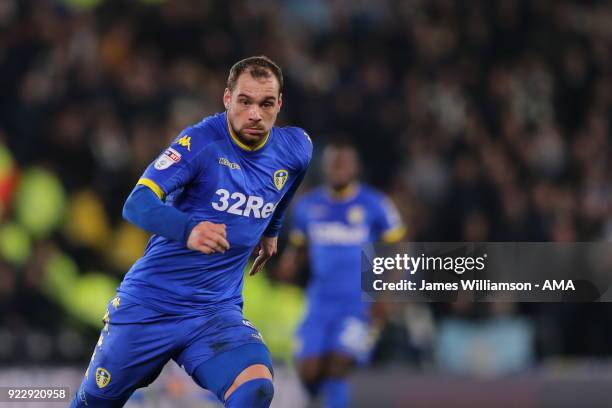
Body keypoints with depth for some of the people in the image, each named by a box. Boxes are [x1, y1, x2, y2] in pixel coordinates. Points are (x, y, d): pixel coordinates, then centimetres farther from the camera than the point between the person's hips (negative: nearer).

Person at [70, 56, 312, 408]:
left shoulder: (295, 149, -1)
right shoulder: (202, 141, -15)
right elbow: (137, 204, -27)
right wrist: (188, 229, -45)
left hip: (217, 312, 3)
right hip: (149, 304, -2)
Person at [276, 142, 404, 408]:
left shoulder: (374, 205, -4)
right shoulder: (307, 206, 7)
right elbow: (297, 247, 19)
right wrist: (288, 264, -5)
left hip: (361, 305, -3)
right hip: (321, 303, 4)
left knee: (336, 371, -18)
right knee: (309, 373, -5)